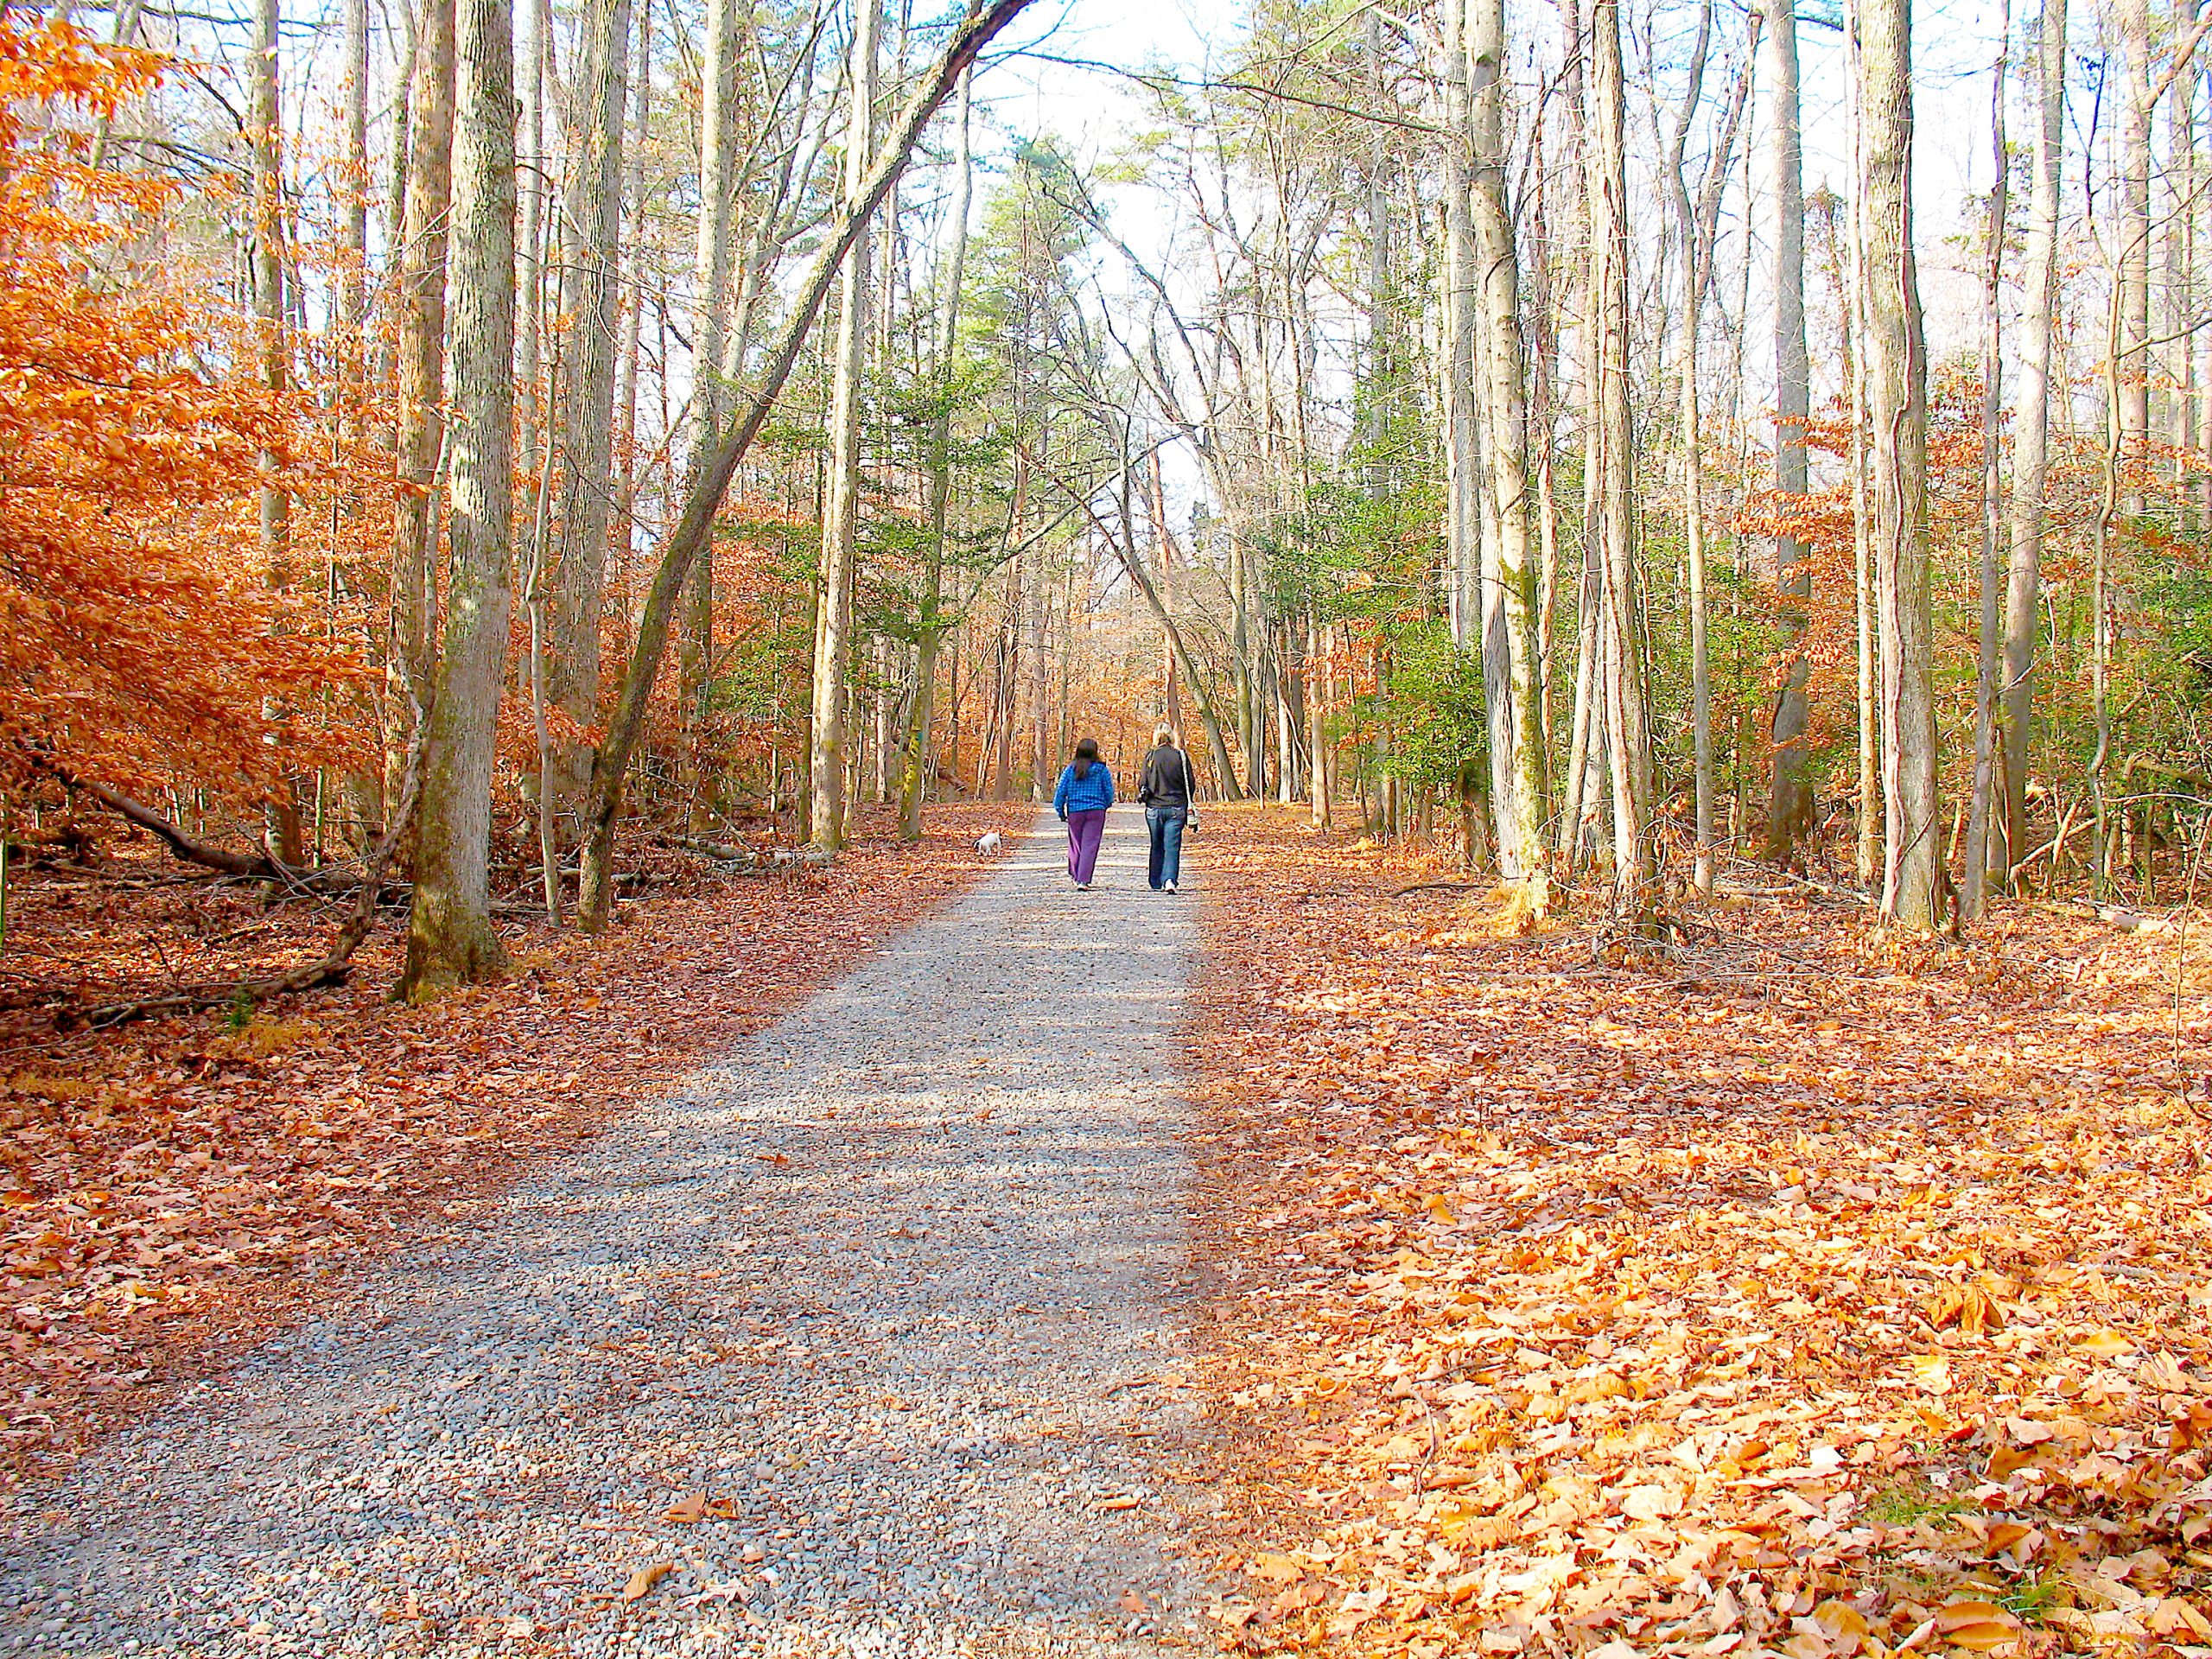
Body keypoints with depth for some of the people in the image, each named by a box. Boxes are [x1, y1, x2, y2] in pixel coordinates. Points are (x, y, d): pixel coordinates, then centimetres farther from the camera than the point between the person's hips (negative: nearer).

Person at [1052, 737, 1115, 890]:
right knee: (1090, 846, -2)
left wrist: (1060, 812, 9)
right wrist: (1106, 805, 21)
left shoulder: (1070, 769, 0)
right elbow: (1109, 792, 2)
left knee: (1075, 843, 17)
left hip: (1074, 811, 2)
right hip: (1096, 811, -2)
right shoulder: (1101, 770, -2)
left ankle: (1074, 875, 28)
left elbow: (1061, 792, 0)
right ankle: (1083, 880, -9)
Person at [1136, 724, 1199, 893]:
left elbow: (1142, 784, 0)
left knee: (1157, 846, 14)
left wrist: (1143, 797, 21)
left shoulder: (1150, 757, -3)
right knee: (1172, 846, -1)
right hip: (1176, 808, -1)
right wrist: (1189, 806, 17)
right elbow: (1190, 784, 3)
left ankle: (1156, 883, 20)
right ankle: (1170, 879, -19)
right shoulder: (1180, 756, -2)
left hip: (1154, 808, 1)